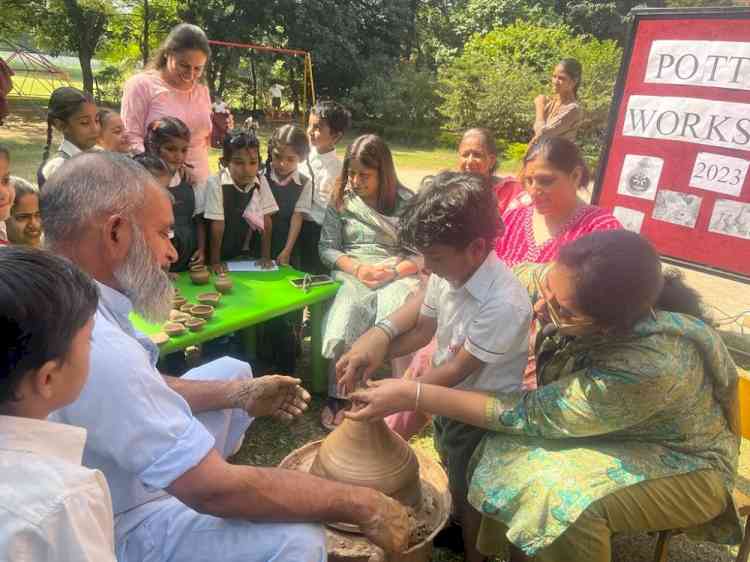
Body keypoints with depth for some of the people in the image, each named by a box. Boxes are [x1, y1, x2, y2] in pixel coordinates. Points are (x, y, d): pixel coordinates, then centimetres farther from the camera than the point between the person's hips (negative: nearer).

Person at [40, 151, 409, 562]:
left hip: (124, 478, 9)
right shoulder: (98, 349, -37)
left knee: (232, 370, 16)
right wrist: (358, 504, -25)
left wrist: (242, 394, -2)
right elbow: (213, 490, -34)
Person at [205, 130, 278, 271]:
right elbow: (217, 225, -17)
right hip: (221, 253, -2)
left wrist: (265, 256, -4)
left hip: (245, 253, 2)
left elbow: (266, 220, -5)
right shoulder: (215, 184, -20)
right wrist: (214, 261, -13)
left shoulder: (261, 181, -10)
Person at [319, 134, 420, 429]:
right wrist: (357, 268, -11)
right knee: (345, 315, -32)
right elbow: (327, 248, 6)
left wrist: (392, 271, -17)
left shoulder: (407, 202, 4)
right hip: (352, 275, 1)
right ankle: (338, 395, -20)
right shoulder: (341, 200, 10)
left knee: (396, 314, -35)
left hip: (398, 276, -1)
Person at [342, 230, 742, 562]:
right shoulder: (572, 289, -25)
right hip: (606, 426, 6)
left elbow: (529, 415, -32)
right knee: (505, 451, -15)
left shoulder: (650, 367, -40)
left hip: (680, 461, -5)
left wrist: (414, 396, -32)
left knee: (566, 504, -31)